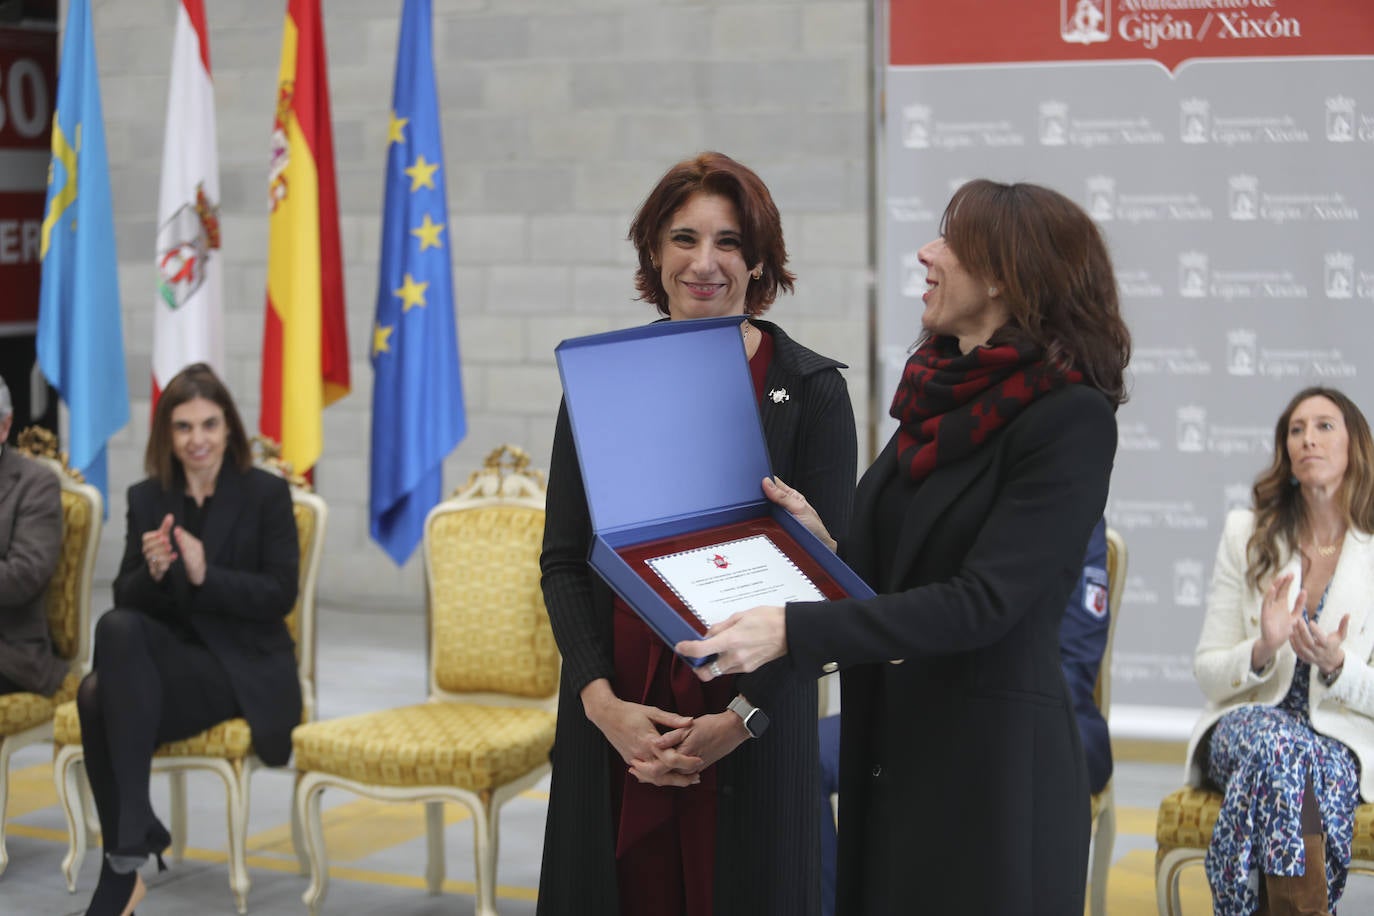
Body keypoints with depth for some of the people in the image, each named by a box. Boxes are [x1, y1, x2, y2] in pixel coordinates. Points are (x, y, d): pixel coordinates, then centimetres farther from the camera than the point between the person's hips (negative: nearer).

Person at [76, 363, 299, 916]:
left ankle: (124, 866, -27)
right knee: (97, 696, -32)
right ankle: (123, 867, -23)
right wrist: (152, 571, -17)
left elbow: (280, 596, -7)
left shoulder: (267, 493, -1)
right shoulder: (146, 499, 10)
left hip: (244, 669, -3)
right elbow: (126, 599, 6)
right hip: (169, 659, 4)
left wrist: (205, 575, -21)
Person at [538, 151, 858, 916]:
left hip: (752, 724, -2)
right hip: (614, 721, 2)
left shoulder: (810, 389, -1)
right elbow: (562, 561, 5)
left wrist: (741, 716, -13)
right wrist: (603, 701, -9)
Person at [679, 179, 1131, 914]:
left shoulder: (1071, 418, -14)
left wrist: (792, 631, -27)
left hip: (992, 769, -7)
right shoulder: (947, 396, 10)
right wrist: (824, 545, -1)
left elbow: (980, 604, -22)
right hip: (889, 756, 7)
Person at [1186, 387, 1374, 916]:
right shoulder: (1244, 534, 8)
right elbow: (1206, 671, 6)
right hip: (1243, 725, 1)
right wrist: (1262, 650, -15)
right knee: (1277, 742, -36)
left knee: (1284, 758, -36)